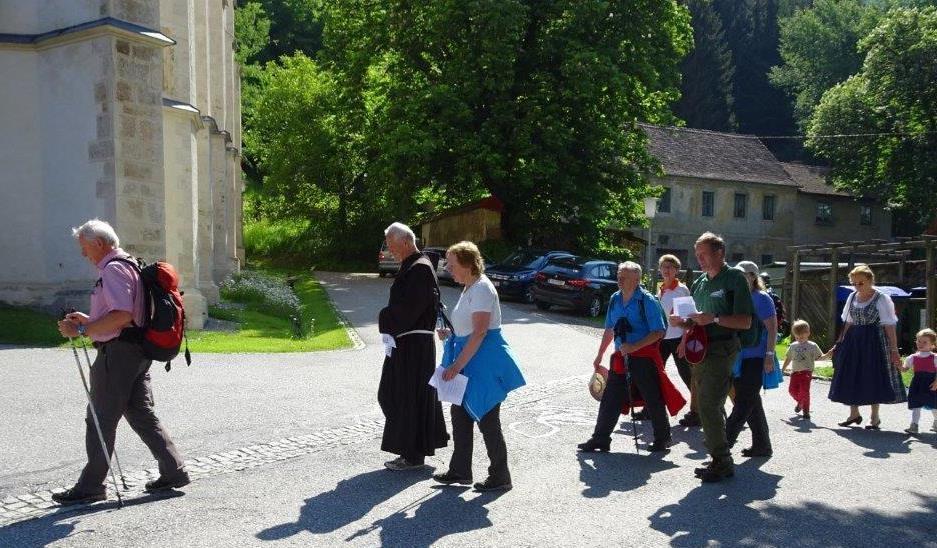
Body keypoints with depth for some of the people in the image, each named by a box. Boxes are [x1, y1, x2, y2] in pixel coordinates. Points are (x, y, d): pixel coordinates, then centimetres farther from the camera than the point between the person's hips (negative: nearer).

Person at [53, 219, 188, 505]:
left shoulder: (113, 269, -14)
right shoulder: (129, 265, 18)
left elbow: (122, 316, -25)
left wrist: (82, 330, -22)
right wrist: (89, 320, 20)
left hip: (117, 353, -10)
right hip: (137, 352, 10)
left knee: (100, 420, -1)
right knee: (142, 414, 13)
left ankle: (90, 486, 7)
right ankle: (173, 471, 15)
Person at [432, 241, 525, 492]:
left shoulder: (481, 289, -18)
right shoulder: (470, 288, 13)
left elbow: (479, 333, -24)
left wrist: (457, 365, -24)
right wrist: (451, 334, 8)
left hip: (484, 363, -10)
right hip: (469, 362, 10)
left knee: (487, 420, -1)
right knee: (460, 414, 14)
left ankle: (500, 477, 11)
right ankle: (460, 470, 24)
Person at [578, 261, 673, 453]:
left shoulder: (647, 300, -11)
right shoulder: (615, 299, 9)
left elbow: (658, 332, -14)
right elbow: (609, 330, 19)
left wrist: (634, 346, -23)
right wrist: (600, 356, 21)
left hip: (644, 357, -6)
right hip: (621, 358, 6)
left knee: (653, 400, 4)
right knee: (609, 399, 6)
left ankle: (662, 439, 20)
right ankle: (600, 439, 13)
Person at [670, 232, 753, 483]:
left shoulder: (734, 278, -7)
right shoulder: (699, 282, 16)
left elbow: (745, 322, -12)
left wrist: (714, 318, -21)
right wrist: (683, 322, 1)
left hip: (722, 348, -8)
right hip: (700, 349, 8)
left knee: (708, 406, -13)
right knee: (711, 406, 11)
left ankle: (722, 462, -5)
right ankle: (719, 460, 19)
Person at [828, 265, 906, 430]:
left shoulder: (882, 299, -9)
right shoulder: (852, 297, 8)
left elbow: (889, 326, -11)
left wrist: (894, 351, -14)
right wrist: (840, 343, 12)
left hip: (874, 342, -6)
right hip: (853, 342, 6)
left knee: (873, 378, 0)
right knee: (850, 378, 8)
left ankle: (875, 417, 14)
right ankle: (854, 414, 24)